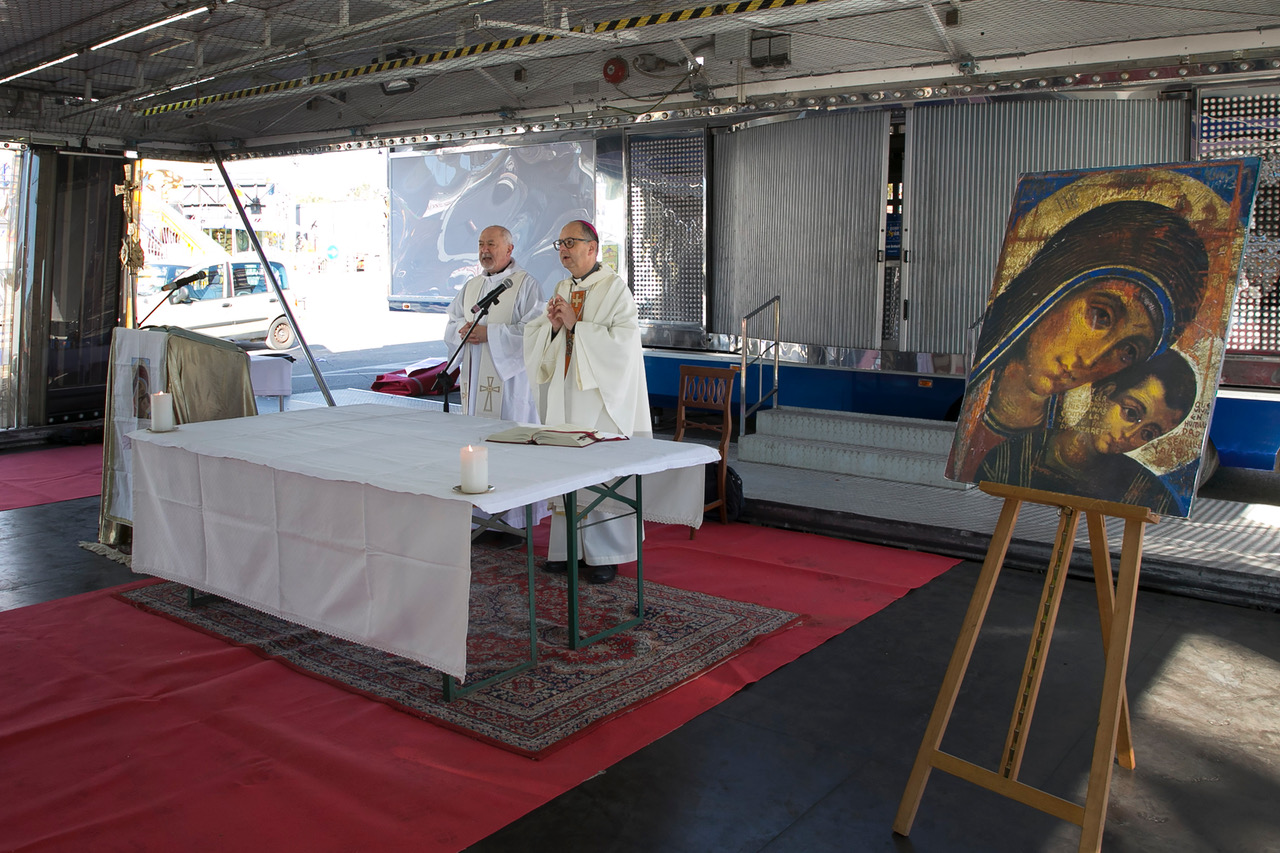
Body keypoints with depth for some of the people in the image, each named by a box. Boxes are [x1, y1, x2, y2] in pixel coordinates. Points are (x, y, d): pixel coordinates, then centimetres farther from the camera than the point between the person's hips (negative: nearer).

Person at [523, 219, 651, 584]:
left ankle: (605, 555, 7)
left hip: (601, 396, -6)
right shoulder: (562, 290, 14)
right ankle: (568, 547, 19)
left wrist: (575, 325, -17)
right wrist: (553, 326, -6)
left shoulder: (614, 288, -7)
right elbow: (535, 337, 15)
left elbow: (623, 341, -18)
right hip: (565, 395, 7)